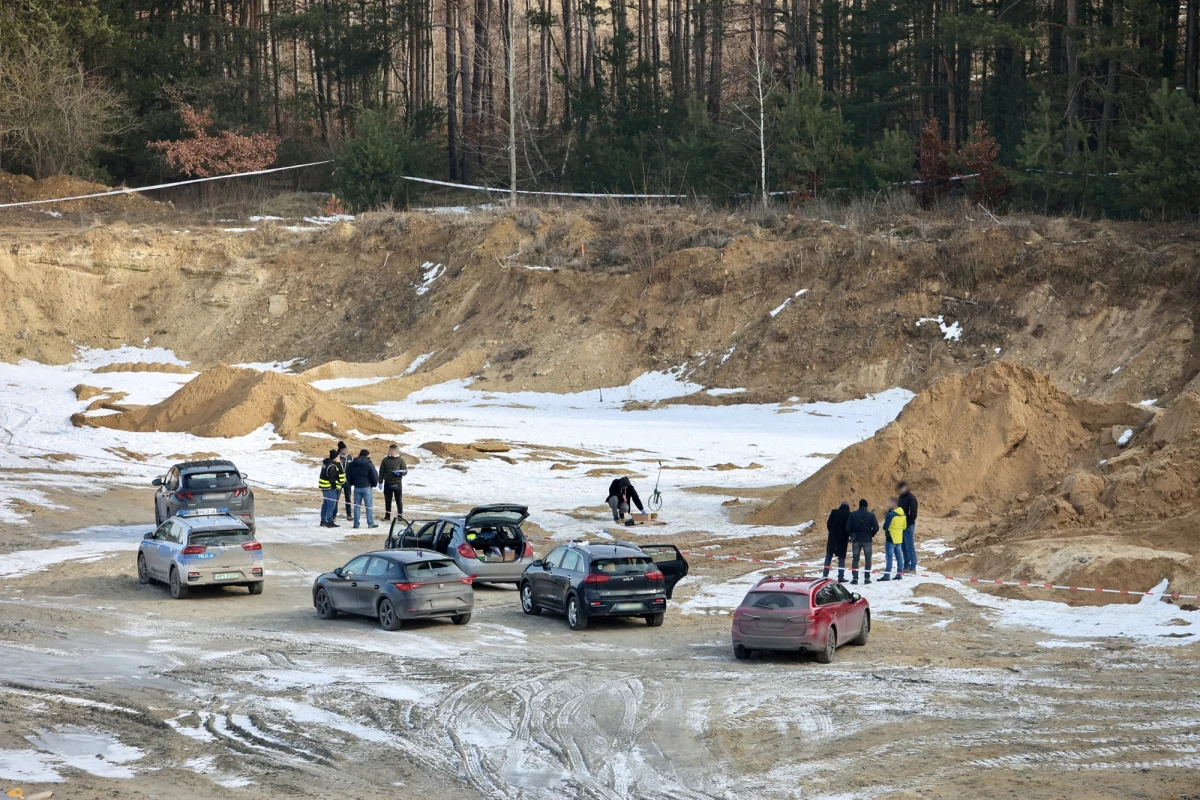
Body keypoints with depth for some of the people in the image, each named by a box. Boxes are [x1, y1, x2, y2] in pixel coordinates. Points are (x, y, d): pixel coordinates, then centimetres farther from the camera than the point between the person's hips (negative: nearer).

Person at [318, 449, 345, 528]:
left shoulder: (326, 463, 11)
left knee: (325, 504, 16)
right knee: (331, 504, -6)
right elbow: (332, 478, -20)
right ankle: (330, 522, -6)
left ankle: (323, 521, 21)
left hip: (324, 486, 10)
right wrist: (334, 486, -16)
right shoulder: (332, 466, -19)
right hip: (330, 487, -10)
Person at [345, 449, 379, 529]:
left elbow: (348, 475, 9)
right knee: (369, 506, 1)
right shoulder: (369, 464, -11)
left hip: (357, 487, 4)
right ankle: (370, 523, -1)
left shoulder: (352, 464, 4)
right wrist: (374, 483, 8)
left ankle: (356, 523, 7)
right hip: (367, 487, -4)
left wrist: (352, 483, 21)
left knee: (357, 505, 9)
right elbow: (375, 476, -11)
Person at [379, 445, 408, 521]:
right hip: (387, 483, 2)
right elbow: (381, 471, 7)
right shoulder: (385, 460, 5)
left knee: (399, 501, 0)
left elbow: (405, 471, 2)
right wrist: (380, 482, 1)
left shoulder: (400, 460, 1)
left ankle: (400, 516, 5)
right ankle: (387, 516, 16)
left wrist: (399, 473, -20)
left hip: (397, 483, -2)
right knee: (387, 501, 8)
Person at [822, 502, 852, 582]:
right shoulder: (849, 515, -3)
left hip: (832, 537, 1)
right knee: (841, 557, 6)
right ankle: (841, 577, 0)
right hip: (843, 539, -1)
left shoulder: (834, 512, 1)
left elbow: (828, 524, 0)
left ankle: (825, 575, 7)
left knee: (828, 556, 11)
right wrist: (850, 536, 14)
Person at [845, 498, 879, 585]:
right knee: (868, 559, 8)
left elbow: (848, 527, -5)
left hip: (856, 539, 1)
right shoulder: (871, 515, -6)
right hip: (867, 540, -1)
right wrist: (871, 535, 9)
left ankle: (855, 578, 2)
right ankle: (867, 578, 4)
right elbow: (876, 528, -9)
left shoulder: (853, 515, -3)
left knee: (855, 559, 7)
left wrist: (852, 535, 10)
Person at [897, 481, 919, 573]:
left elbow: (913, 514, -17)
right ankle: (906, 566, 19)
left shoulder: (911, 498, -13)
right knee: (904, 547, 12)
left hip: (908, 525, -8)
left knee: (910, 547, -5)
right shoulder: (900, 497, 13)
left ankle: (913, 567, -2)